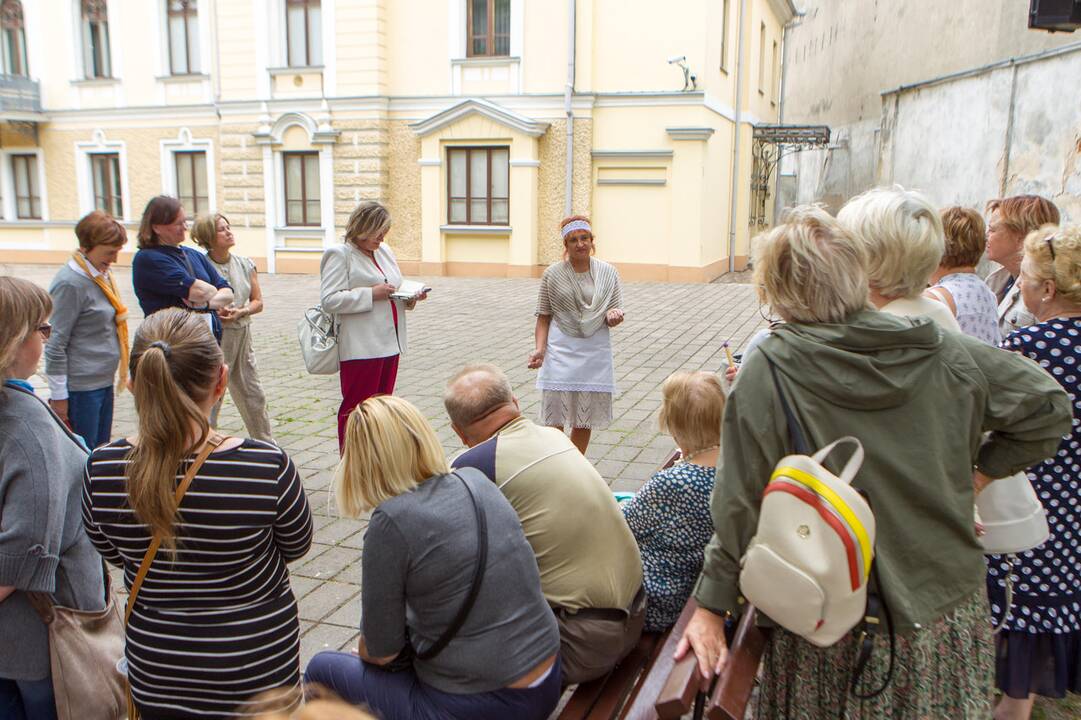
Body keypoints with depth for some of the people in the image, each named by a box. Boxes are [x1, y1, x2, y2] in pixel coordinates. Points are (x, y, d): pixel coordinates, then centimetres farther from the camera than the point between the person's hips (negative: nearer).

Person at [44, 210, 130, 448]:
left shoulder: (101, 274, 8)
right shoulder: (70, 283, -17)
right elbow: (56, 344, -16)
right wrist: (58, 396, -14)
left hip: (104, 382, 8)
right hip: (81, 388, -8)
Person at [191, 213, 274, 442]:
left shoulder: (245, 265, 5)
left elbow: (258, 302, 7)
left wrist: (241, 312, -12)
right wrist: (215, 312, -23)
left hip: (242, 335, 5)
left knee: (253, 395, 15)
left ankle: (266, 445, 28)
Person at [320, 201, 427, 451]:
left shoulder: (385, 250, 15)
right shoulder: (340, 255, -7)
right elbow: (329, 299, -16)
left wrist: (410, 296, 3)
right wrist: (372, 294, -19)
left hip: (390, 341, 8)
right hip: (361, 347, -8)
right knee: (357, 407, -2)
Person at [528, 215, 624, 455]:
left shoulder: (608, 273, 3)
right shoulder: (553, 273, -1)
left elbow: (615, 314, 8)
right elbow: (543, 317, 2)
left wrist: (613, 316, -16)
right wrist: (539, 349, -11)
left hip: (594, 353, 2)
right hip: (560, 352, -2)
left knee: (584, 420, 10)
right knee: (555, 419, -4)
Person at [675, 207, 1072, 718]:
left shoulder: (769, 371, -17)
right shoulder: (946, 354, -6)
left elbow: (740, 502, -15)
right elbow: (1048, 405, 4)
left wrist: (712, 606, -6)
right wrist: (978, 473, 10)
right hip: (948, 611, 4)